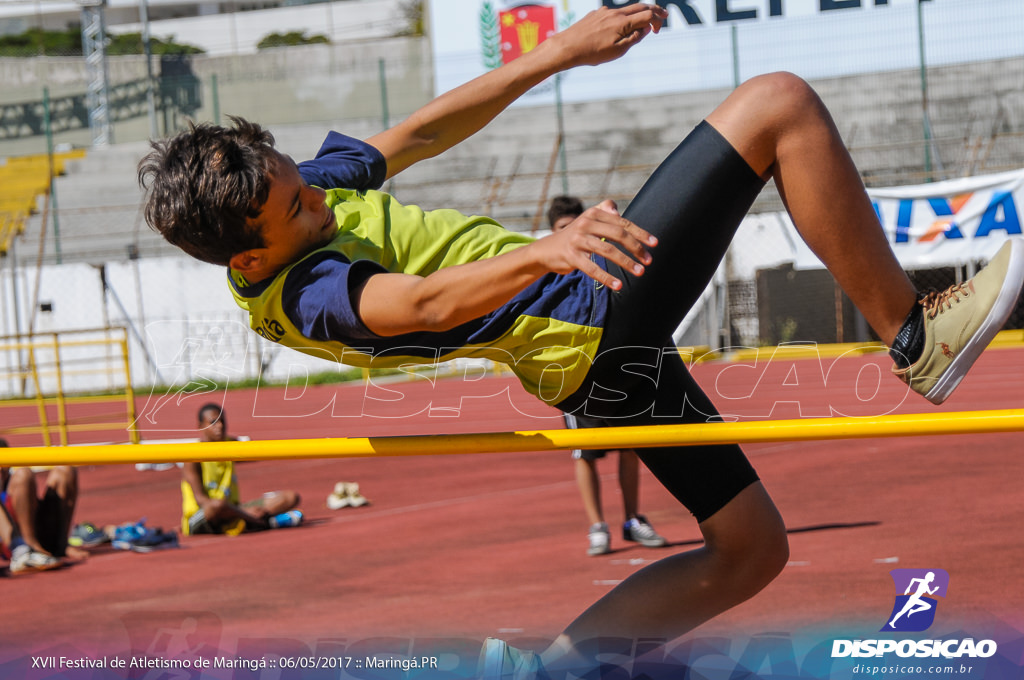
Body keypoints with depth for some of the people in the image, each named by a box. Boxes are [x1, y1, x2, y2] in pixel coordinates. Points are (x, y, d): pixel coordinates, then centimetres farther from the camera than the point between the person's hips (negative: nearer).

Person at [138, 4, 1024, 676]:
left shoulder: (295, 190, 4)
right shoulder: (307, 300, -24)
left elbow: (422, 132, 12)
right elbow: (427, 303, -42)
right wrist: (546, 252, -57)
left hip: (602, 362, 10)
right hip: (599, 324, -10)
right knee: (780, 105, -10)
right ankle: (916, 336, -5)